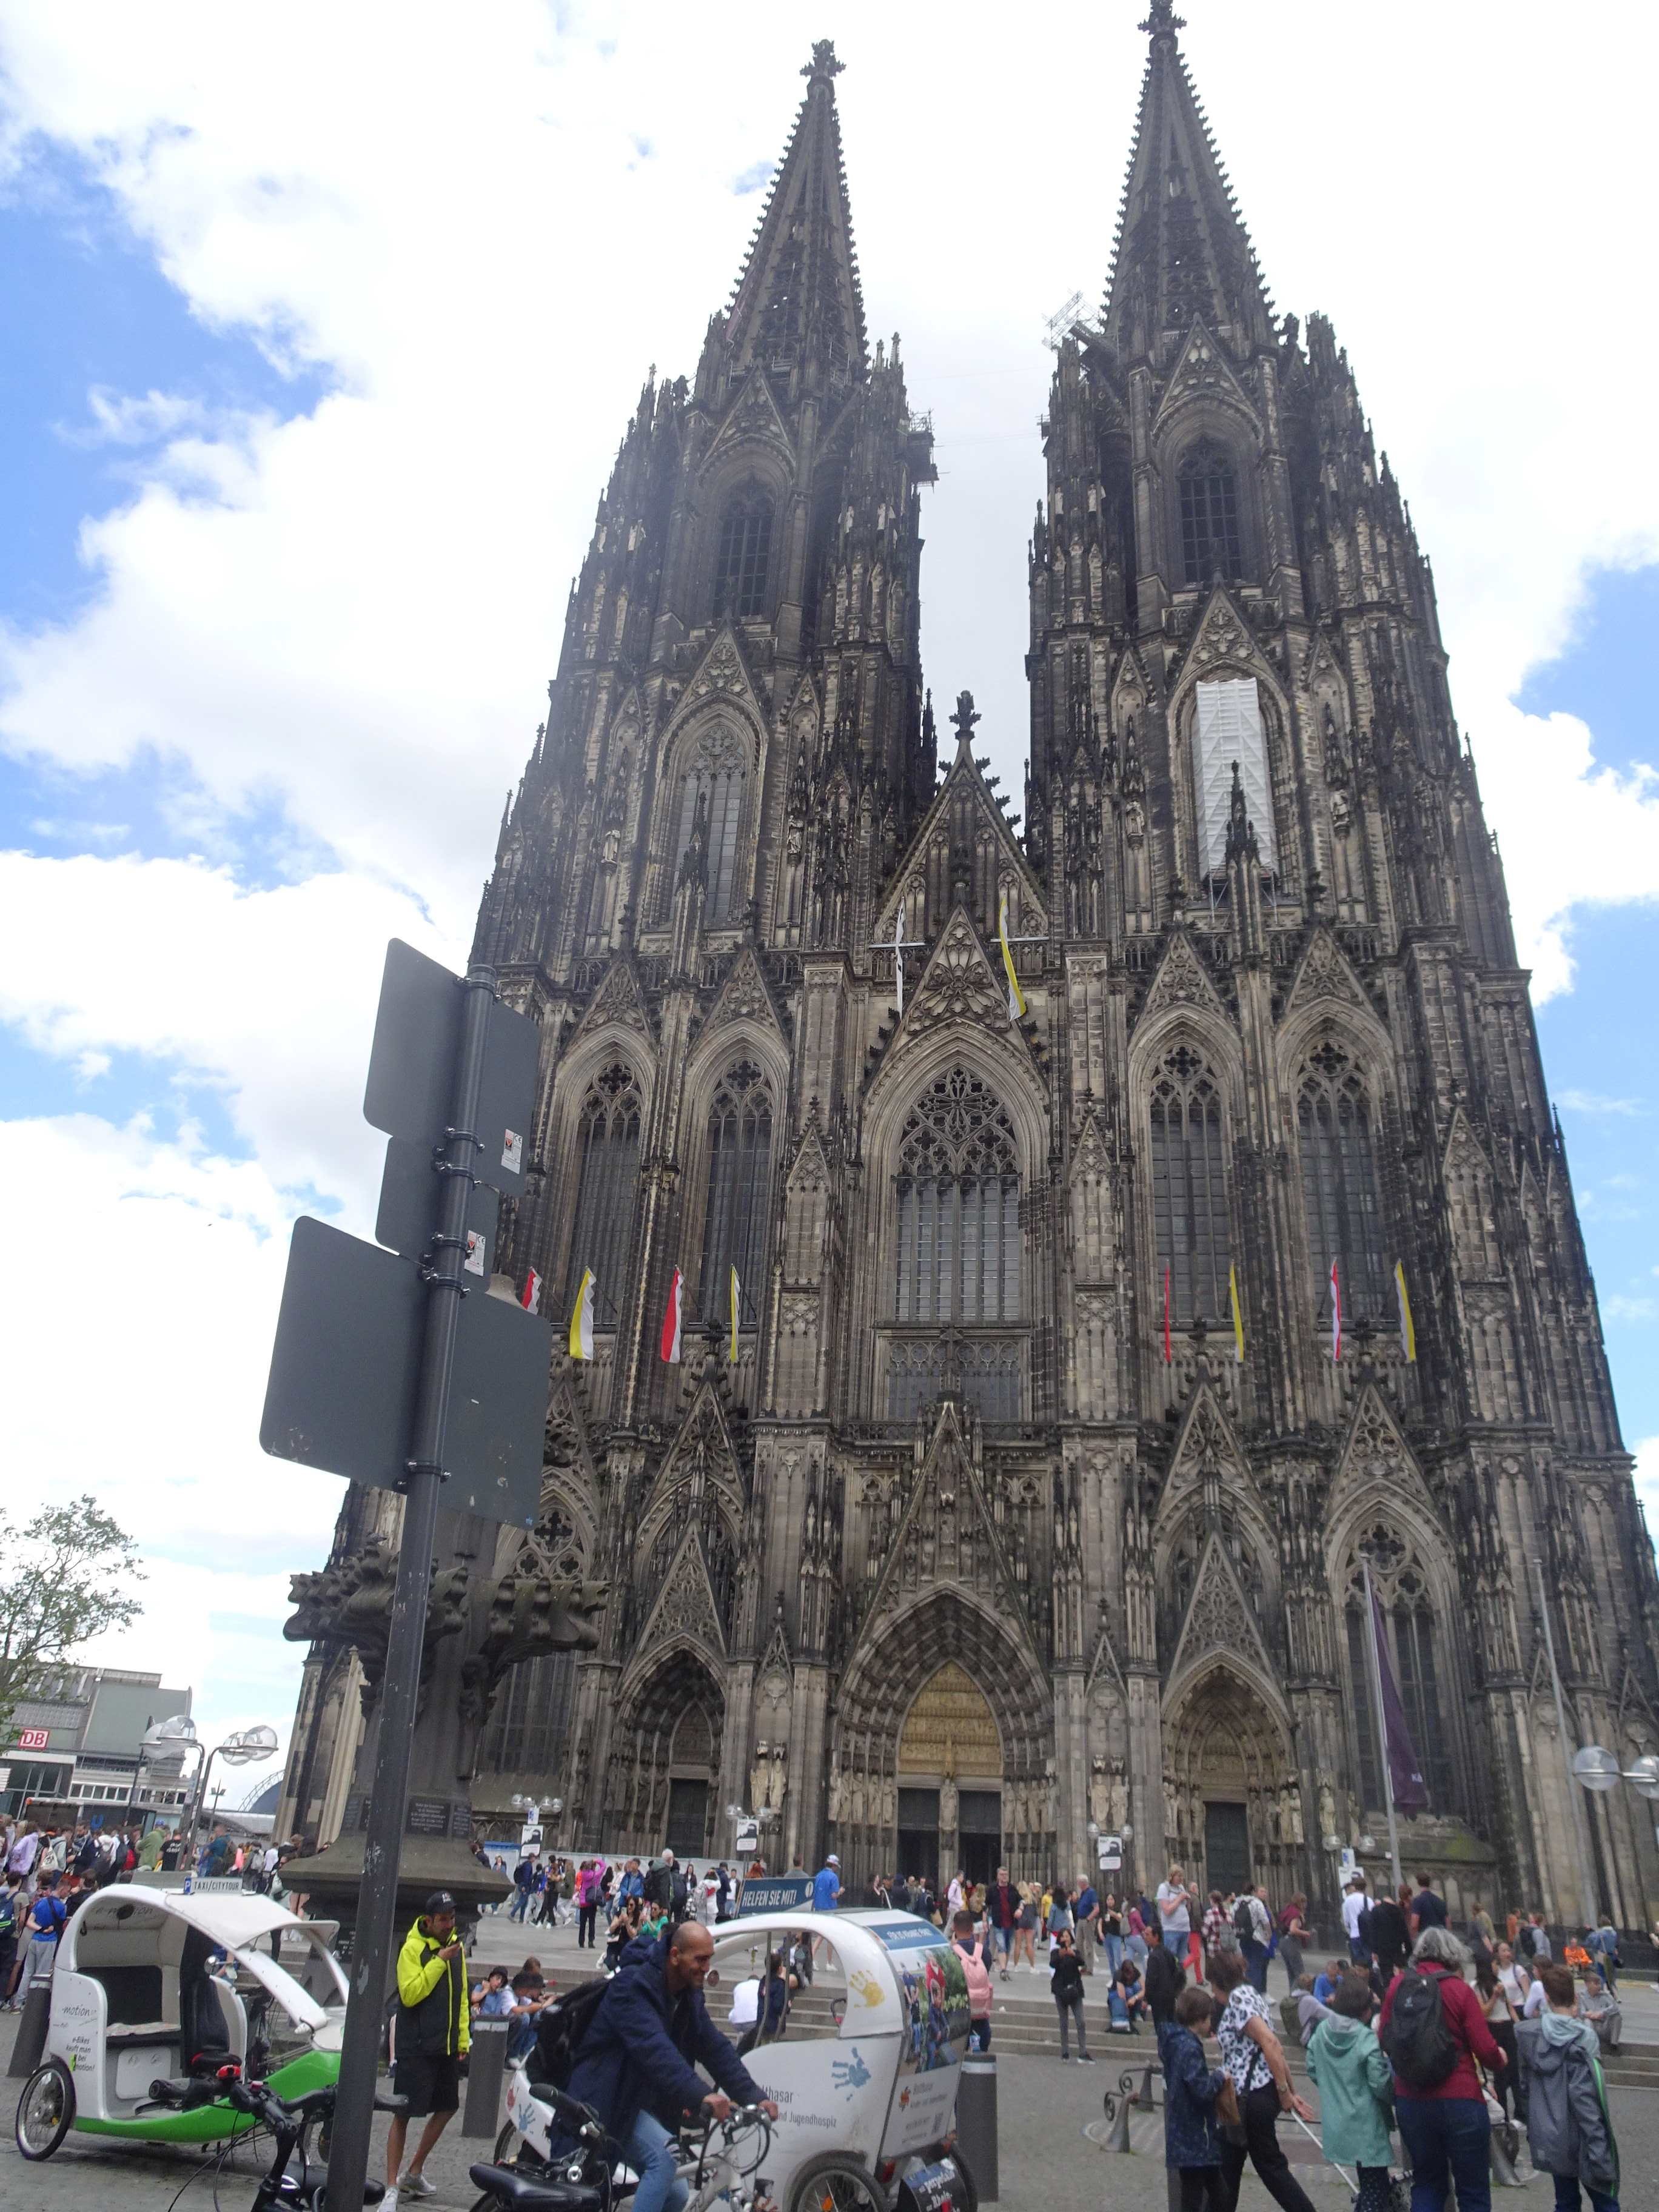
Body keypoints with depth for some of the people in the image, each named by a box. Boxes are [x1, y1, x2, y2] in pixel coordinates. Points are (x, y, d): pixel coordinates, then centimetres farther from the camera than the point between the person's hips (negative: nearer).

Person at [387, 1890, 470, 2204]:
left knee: (447, 2108, 16)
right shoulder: (412, 1948, -12)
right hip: (415, 2048, -7)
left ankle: (415, 2172, 31)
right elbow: (409, 1994, -22)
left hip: (447, 2047, 7)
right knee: (403, 2115, -4)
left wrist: (463, 2041, 13)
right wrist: (440, 1961, -24)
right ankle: (392, 2186, 7)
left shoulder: (456, 1946, 9)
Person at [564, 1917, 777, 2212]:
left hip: (645, 2103, 9)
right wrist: (702, 2095, -49)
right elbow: (653, 2049, -38)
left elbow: (716, 2048, 1)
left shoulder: (689, 1996, 4)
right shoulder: (633, 1986, -24)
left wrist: (755, 2097, -12)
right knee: (663, 2157, -27)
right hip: (607, 2098, -9)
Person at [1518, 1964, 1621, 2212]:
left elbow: (1526, 2083, 6)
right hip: (1578, 2142, -5)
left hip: (1548, 2139, 5)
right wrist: (1599, 2152, -18)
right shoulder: (1581, 2041, -19)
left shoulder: (1529, 2035, -2)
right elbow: (1586, 2101, -22)